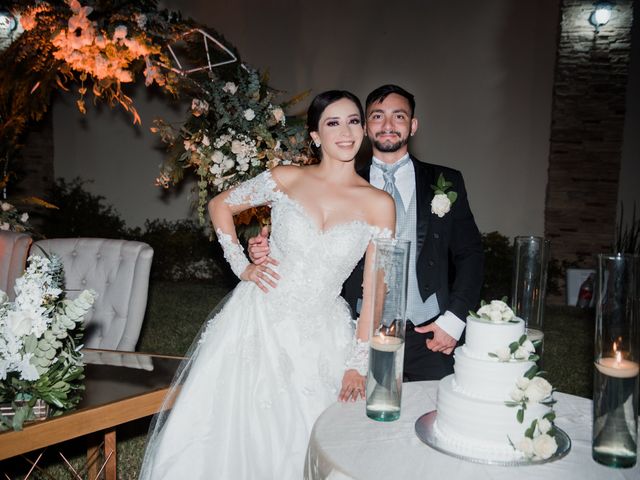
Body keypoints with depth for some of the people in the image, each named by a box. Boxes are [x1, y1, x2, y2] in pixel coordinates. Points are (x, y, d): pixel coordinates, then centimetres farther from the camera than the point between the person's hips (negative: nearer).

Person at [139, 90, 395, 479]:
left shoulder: (379, 204, -4)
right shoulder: (286, 178, -2)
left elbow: (376, 289, -4)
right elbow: (220, 206, 11)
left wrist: (358, 362, -7)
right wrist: (240, 266, 1)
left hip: (320, 335, 0)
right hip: (259, 319, 1)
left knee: (302, 443, 9)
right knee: (231, 427, 8)